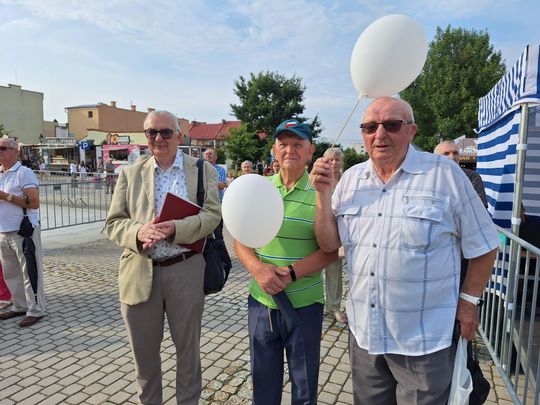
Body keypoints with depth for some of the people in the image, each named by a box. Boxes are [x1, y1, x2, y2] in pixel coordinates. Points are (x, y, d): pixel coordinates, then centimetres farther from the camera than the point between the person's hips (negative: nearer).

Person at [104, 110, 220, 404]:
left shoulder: (202, 169, 1)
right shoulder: (129, 173, 6)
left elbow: (211, 214, -8)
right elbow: (113, 223, 1)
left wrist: (175, 229, -25)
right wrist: (139, 231, -21)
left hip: (186, 271, -1)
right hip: (140, 273, 2)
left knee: (188, 346, 16)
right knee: (143, 349, 18)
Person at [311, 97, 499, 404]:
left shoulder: (445, 174, -10)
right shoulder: (351, 178, 2)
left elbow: (483, 247, -2)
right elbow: (329, 244, 0)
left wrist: (469, 300, -3)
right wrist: (323, 193, -10)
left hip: (424, 339, -4)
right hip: (364, 332, 4)